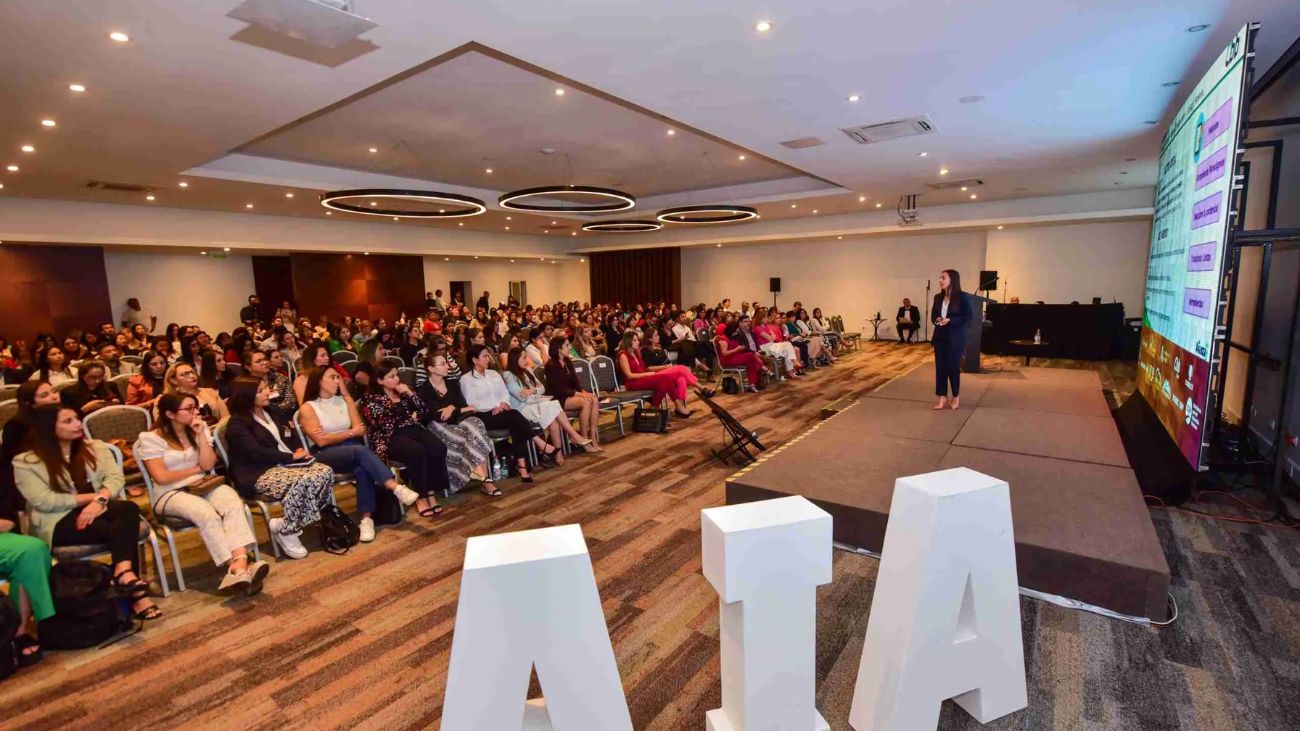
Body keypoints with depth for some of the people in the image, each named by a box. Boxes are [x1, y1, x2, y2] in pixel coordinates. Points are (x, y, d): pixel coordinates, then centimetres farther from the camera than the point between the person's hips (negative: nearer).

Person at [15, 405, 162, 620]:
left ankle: (123, 572, -43)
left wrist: (99, 500, -19)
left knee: (128, 508, -33)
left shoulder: (96, 447, 13)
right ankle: (135, 590, -34)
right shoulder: (25, 462, 2)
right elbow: (44, 501, -9)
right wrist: (91, 497, -10)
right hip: (58, 522, -3)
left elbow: (115, 477, 1)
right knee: (117, 529, -31)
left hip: (98, 510, 3)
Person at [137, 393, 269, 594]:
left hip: (202, 486, 4)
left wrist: (201, 435, -6)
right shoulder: (151, 439, -3)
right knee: (206, 512, -36)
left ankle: (240, 564, -50)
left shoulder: (199, 428, 10)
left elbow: (208, 465, 1)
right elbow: (161, 477, -11)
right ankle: (238, 568, -39)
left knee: (233, 501, -31)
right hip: (170, 494, -3)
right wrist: (196, 469, 0)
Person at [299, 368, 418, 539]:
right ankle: (397, 488, -43)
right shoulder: (307, 408, 3)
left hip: (353, 450, 4)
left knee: (362, 470, -33)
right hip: (325, 455, -4)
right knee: (360, 451, -36)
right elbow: (321, 440, -8)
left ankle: (367, 518, -36)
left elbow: (360, 430, 7)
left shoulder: (344, 400, 16)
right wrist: (350, 433, -2)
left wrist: (331, 434, -5)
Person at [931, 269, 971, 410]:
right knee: (940, 367, 4)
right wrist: (937, 320, -7)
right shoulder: (938, 298, 7)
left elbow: (968, 317, -9)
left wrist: (950, 320, -20)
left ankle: (956, 396, 22)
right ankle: (943, 397, 14)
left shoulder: (962, 298, -9)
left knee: (953, 367, 1)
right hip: (940, 337, 5)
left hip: (955, 339, -5)